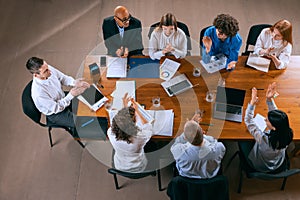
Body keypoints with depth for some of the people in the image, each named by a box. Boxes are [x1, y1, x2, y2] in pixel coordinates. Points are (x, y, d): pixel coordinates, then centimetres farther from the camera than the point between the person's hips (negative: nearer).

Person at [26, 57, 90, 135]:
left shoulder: (49, 69, -22)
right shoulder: (38, 92, -39)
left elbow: (63, 78, -5)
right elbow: (56, 108, -27)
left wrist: (74, 82, -24)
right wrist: (71, 95, -31)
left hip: (63, 98, 7)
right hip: (55, 114, -7)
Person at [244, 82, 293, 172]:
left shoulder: (264, 140, -46)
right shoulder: (286, 133, -32)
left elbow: (248, 121, -35)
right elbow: (274, 112, -18)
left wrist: (252, 103, -35)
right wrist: (269, 99, -27)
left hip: (261, 167, -5)